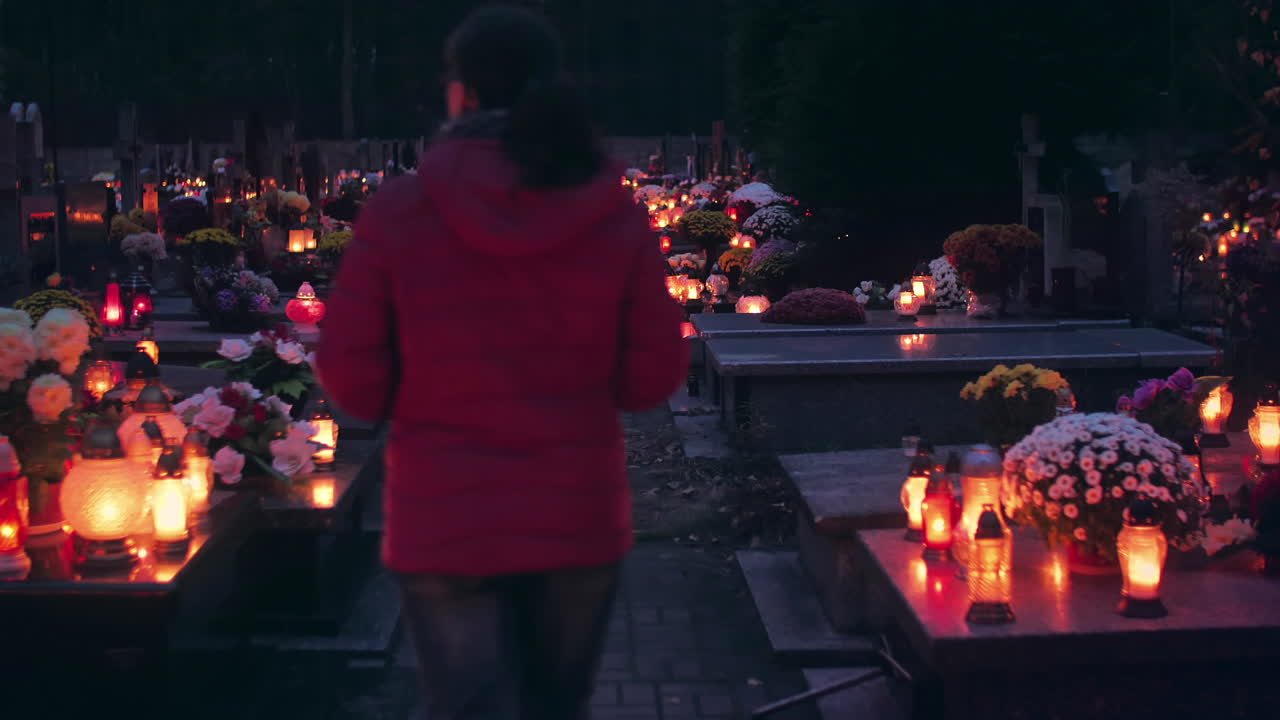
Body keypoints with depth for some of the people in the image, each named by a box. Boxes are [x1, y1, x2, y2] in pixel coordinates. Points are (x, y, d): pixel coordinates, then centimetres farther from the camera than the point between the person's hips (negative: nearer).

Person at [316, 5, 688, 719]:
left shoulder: (400, 211, -10)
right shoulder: (616, 216, -5)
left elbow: (352, 379, -8)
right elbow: (655, 375, -2)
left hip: (445, 524, -2)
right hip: (579, 518, 2)